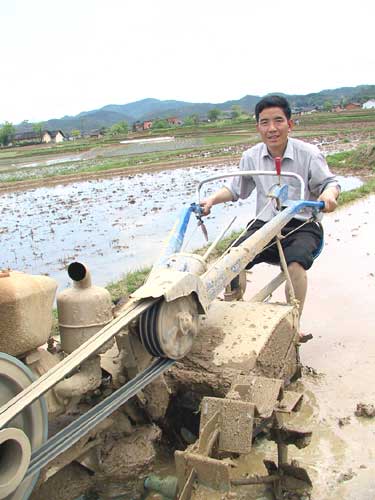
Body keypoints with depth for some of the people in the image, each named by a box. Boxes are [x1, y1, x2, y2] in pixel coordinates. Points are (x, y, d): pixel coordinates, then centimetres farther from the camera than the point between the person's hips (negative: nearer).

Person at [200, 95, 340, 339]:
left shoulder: (308, 153, -5)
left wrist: (329, 193, -28)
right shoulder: (251, 157, 5)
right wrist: (212, 200, 1)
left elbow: (330, 182, -3)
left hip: (301, 226, -3)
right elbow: (236, 189, 17)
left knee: (295, 263, -34)